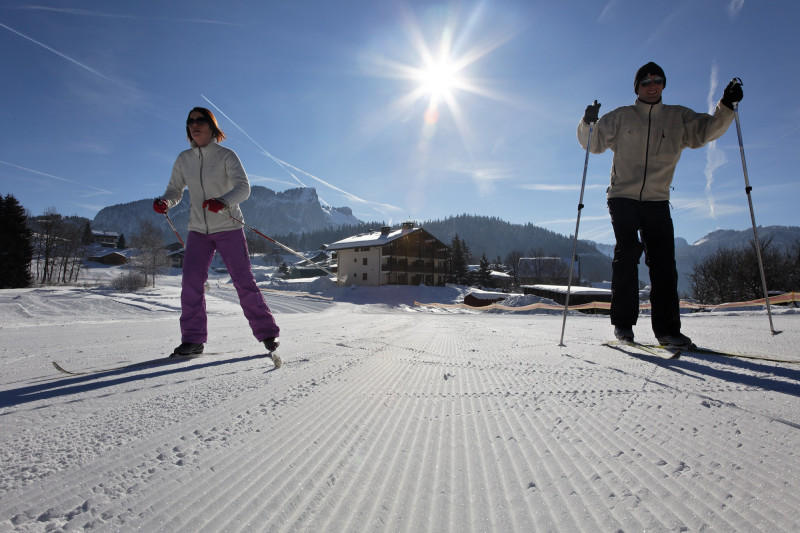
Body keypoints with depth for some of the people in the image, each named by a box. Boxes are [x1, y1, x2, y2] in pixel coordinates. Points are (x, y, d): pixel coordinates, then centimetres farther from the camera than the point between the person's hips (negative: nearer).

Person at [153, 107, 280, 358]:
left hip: (228, 228, -4)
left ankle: (267, 332, 4)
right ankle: (193, 339, 1)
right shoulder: (183, 159, 6)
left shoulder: (226, 156, -7)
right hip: (198, 231, 4)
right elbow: (175, 190, 9)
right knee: (191, 283, -9)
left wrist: (223, 201, -38)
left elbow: (243, 187, -18)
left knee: (244, 282, -5)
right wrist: (164, 203, -15)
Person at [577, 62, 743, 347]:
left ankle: (667, 328, 0)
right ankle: (623, 322, -8)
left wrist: (725, 106, -9)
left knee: (664, 263, -4)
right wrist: (588, 123, -12)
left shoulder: (678, 117, 14)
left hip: (657, 202, 2)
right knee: (627, 253, -16)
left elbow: (708, 129, 7)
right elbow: (593, 143, 7)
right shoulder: (620, 117, 9)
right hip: (623, 198, -2)